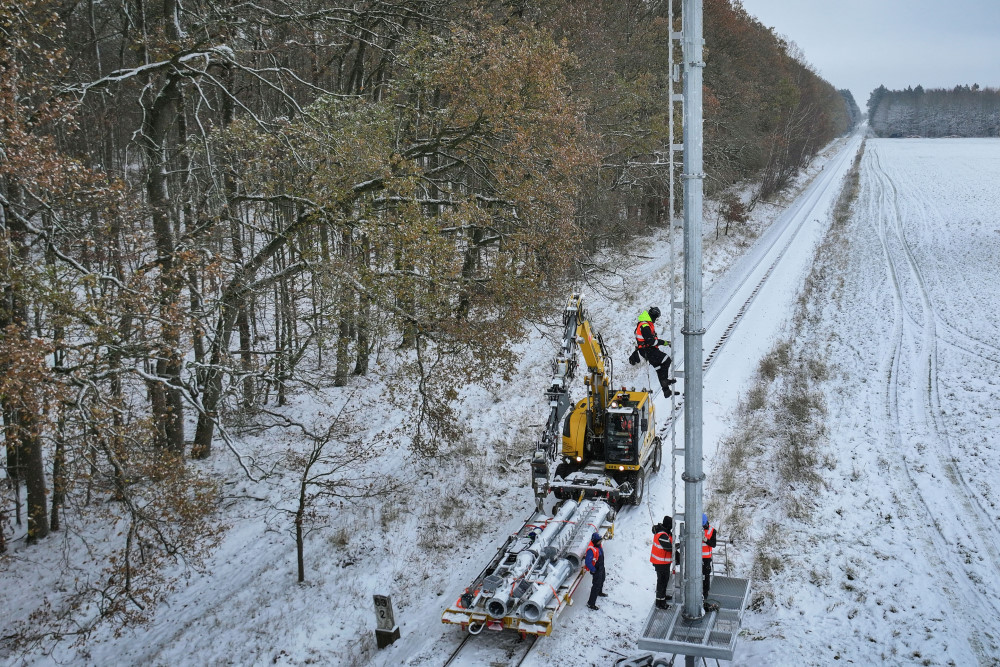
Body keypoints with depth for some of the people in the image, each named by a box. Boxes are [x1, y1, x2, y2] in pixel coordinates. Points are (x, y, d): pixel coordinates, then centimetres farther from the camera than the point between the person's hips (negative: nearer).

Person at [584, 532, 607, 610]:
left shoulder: (598, 545, -7)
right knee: (596, 585, -4)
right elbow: (588, 562, -35)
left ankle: (599, 592, 59)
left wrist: (602, 566, 16)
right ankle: (591, 603, 6)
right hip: (596, 570, -10)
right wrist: (593, 570, -23)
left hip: (601, 567, 10)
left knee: (601, 580, 32)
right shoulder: (591, 549, -36)